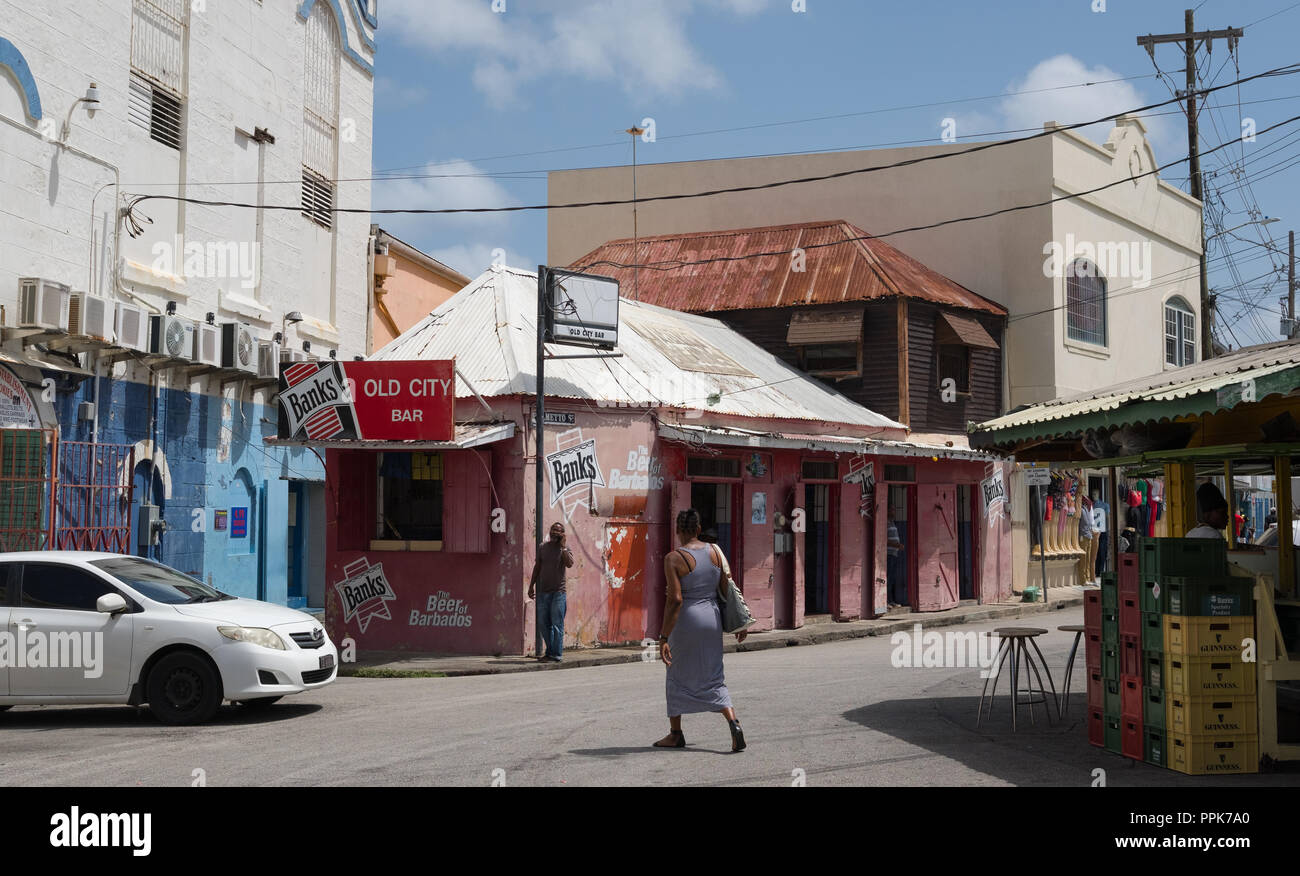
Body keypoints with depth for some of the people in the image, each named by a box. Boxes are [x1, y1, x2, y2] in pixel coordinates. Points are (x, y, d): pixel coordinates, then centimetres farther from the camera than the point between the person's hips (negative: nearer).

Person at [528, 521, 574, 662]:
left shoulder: (565, 549, 0)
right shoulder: (542, 547, 11)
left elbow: (570, 564, -18)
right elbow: (537, 567, 17)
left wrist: (563, 546, -15)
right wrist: (531, 585, 15)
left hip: (558, 592, -4)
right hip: (542, 591, 4)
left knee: (557, 625, -5)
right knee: (543, 624, 9)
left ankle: (557, 655, -1)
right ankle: (550, 652, 22)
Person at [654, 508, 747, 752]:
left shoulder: (674, 558, -14)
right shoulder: (714, 552, 3)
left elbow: (675, 599, -20)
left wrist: (664, 637, -18)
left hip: (685, 621, -5)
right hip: (712, 616, 5)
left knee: (677, 676, 14)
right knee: (713, 679, 10)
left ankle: (676, 734, 23)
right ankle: (734, 723, -11)